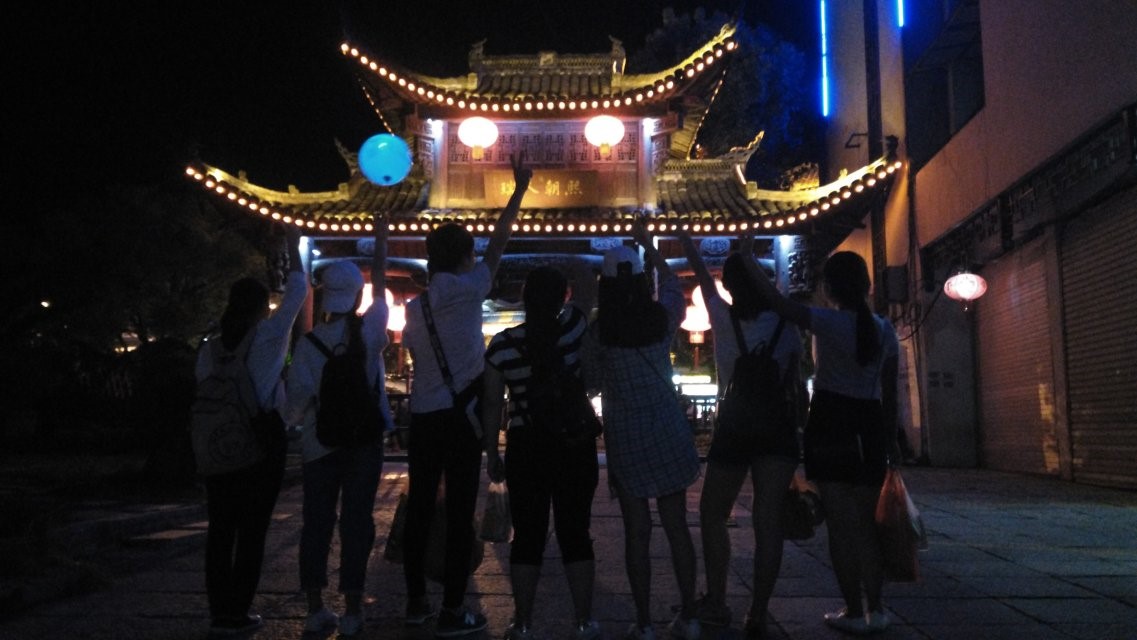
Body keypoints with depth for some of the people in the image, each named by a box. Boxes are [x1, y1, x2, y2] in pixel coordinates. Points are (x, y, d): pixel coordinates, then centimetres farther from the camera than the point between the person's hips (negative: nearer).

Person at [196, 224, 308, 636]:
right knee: (252, 528, 2)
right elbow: (297, 292, 4)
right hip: (262, 438, -4)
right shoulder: (268, 336, -6)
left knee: (221, 528, 9)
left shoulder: (210, 349, 6)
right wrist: (293, 246, 16)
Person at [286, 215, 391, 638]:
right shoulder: (369, 330, -5)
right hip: (363, 441, -1)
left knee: (317, 523, 9)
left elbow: (297, 400, -10)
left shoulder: (308, 343, -5)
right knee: (356, 521, 4)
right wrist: (380, 239, 22)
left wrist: (309, 412, 12)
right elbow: (380, 284, 10)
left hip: (319, 444, 1)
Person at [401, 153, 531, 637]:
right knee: (460, 512, 0)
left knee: (420, 508, 12)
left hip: (422, 417, 6)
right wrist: (519, 190, 10)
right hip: (459, 416, -6)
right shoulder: (465, 290, -6)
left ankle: (416, 601, 21)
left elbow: (415, 358, 12)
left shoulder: (415, 306, 9)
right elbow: (499, 243, 1)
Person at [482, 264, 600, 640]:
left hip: (525, 446, 0)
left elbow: (492, 404, 1)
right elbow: (590, 284, 9)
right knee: (575, 533, 8)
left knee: (528, 536, 8)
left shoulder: (502, 344, -4)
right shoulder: (573, 328, -8)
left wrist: (491, 454, 9)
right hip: (574, 444, 0)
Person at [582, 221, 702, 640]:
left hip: (626, 436, -2)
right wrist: (649, 247, 29)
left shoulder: (598, 332, -9)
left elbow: (594, 380, 4)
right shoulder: (663, 318, -2)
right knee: (677, 526, 9)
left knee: (637, 531, 4)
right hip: (667, 430, 2)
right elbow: (672, 285, 20)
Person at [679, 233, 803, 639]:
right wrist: (800, 424, 14)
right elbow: (795, 383, 3)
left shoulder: (724, 317, -3)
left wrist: (683, 236, 27)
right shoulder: (785, 325, 0)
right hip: (778, 427, 2)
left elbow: (700, 273, 12)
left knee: (713, 515, 14)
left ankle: (716, 604, 13)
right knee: (768, 521, 0)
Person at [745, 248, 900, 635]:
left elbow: (777, 302, -13)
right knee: (865, 524, 14)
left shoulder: (827, 323, -10)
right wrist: (890, 441, 15)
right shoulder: (884, 330, 5)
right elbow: (889, 393, 7)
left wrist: (749, 262, -2)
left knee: (841, 524, 1)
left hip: (830, 425, -5)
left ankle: (854, 612, 5)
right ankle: (875, 610, 17)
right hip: (869, 428, 5)